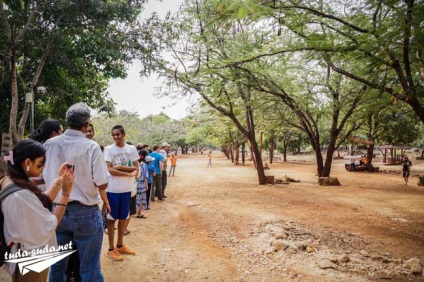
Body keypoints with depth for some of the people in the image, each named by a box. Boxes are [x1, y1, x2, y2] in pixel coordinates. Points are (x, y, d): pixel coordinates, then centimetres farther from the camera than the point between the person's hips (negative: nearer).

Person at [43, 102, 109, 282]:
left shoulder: (50, 144, -3)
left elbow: (43, 177, 5)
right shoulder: (91, 147, -15)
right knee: (89, 267, 9)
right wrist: (105, 200, 5)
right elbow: (102, 183, -15)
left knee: (57, 263, 20)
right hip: (85, 212, -4)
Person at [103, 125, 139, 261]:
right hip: (113, 189, -4)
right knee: (112, 219, 5)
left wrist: (121, 167, -16)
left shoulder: (132, 149, 3)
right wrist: (129, 173, -16)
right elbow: (110, 170, -15)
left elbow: (136, 169, -2)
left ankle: (120, 245, 30)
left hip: (127, 189, 4)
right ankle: (111, 249, 16)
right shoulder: (108, 149, -7)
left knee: (123, 218, 15)